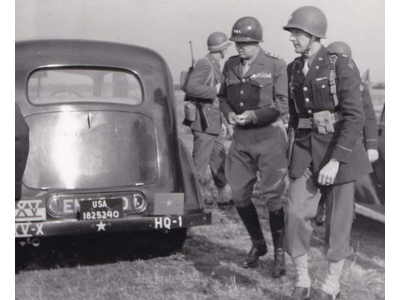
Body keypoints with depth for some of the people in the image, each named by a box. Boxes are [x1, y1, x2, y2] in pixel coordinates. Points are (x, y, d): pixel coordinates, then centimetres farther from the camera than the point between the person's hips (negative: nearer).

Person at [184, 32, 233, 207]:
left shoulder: (215, 66, 18)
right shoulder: (204, 64, -13)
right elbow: (191, 88, -28)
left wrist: (221, 122, 23)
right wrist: (215, 90, -22)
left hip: (214, 126, 10)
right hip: (204, 125, -10)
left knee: (220, 162, 16)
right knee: (199, 166, -5)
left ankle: (225, 199, 27)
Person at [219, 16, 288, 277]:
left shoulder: (275, 65, -8)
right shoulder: (230, 65, 7)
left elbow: (282, 104, -8)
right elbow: (223, 96, 17)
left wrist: (254, 115, -20)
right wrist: (228, 113, -4)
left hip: (269, 135, -5)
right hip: (241, 137, 5)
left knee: (273, 196, 0)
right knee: (240, 195, 7)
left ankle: (279, 253, 16)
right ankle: (258, 244, 29)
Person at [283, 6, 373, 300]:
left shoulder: (342, 66, -13)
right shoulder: (294, 69, 7)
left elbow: (355, 117, -17)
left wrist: (334, 162, -22)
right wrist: (297, 152, 20)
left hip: (340, 148, -5)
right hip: (305, 149, 5)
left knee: (338, 218, 5)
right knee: (297, 214, -4)